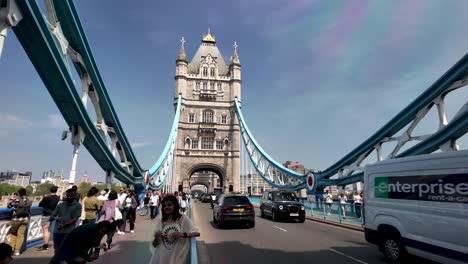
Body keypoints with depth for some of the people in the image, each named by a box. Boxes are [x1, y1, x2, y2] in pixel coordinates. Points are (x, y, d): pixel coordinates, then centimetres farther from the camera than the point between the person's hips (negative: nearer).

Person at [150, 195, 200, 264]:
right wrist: (156, 238, -15)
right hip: (161, 257, 3)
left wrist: (182, 234, -27)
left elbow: (197, 233, -13)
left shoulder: (183, 218, -5)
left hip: (177, 258, -3)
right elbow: (154, 245, 7)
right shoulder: (160, 222, 3)